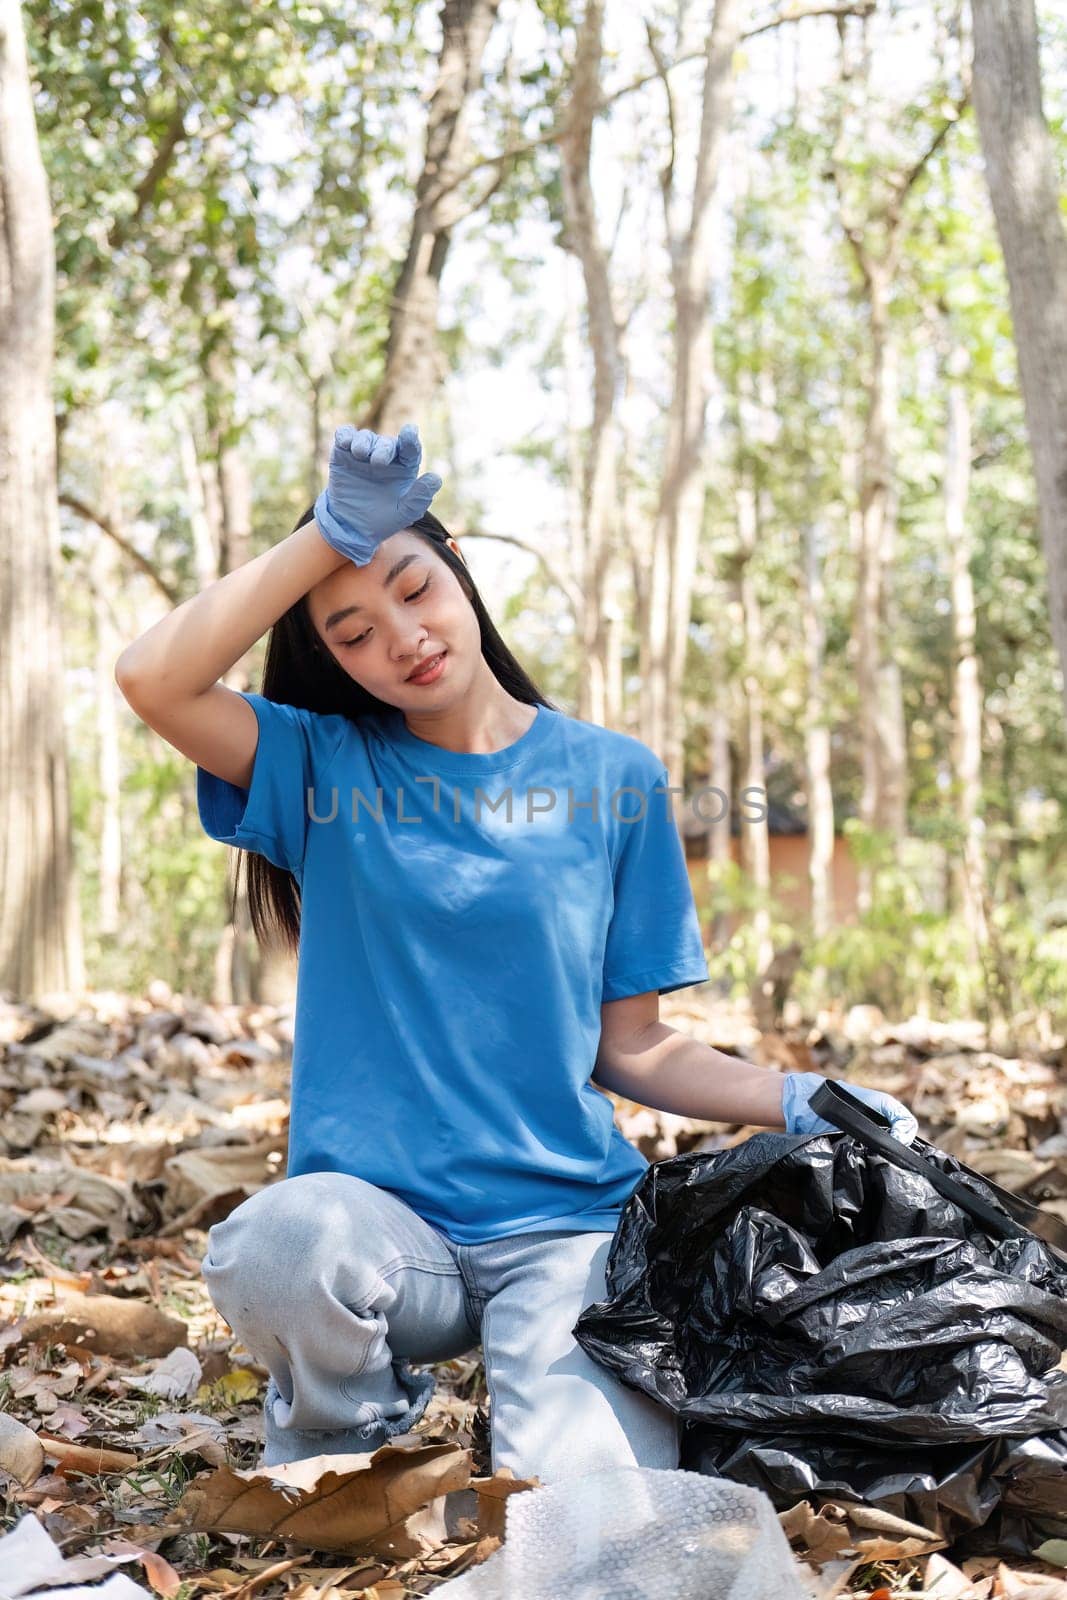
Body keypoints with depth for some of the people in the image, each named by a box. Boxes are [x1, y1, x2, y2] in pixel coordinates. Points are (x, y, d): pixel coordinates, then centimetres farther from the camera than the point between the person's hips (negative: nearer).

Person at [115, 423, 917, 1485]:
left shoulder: (615, 780, 6)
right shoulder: (324, 764, 4)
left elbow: (629, 1048, 7)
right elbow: (152, 679, -15)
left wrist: (798, 1101, -8)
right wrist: (332, 531, -11)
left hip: (566, 1223, 0)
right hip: (378, 1219, 0)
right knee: (275, 1244, -35)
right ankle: (343, 1444, -1)